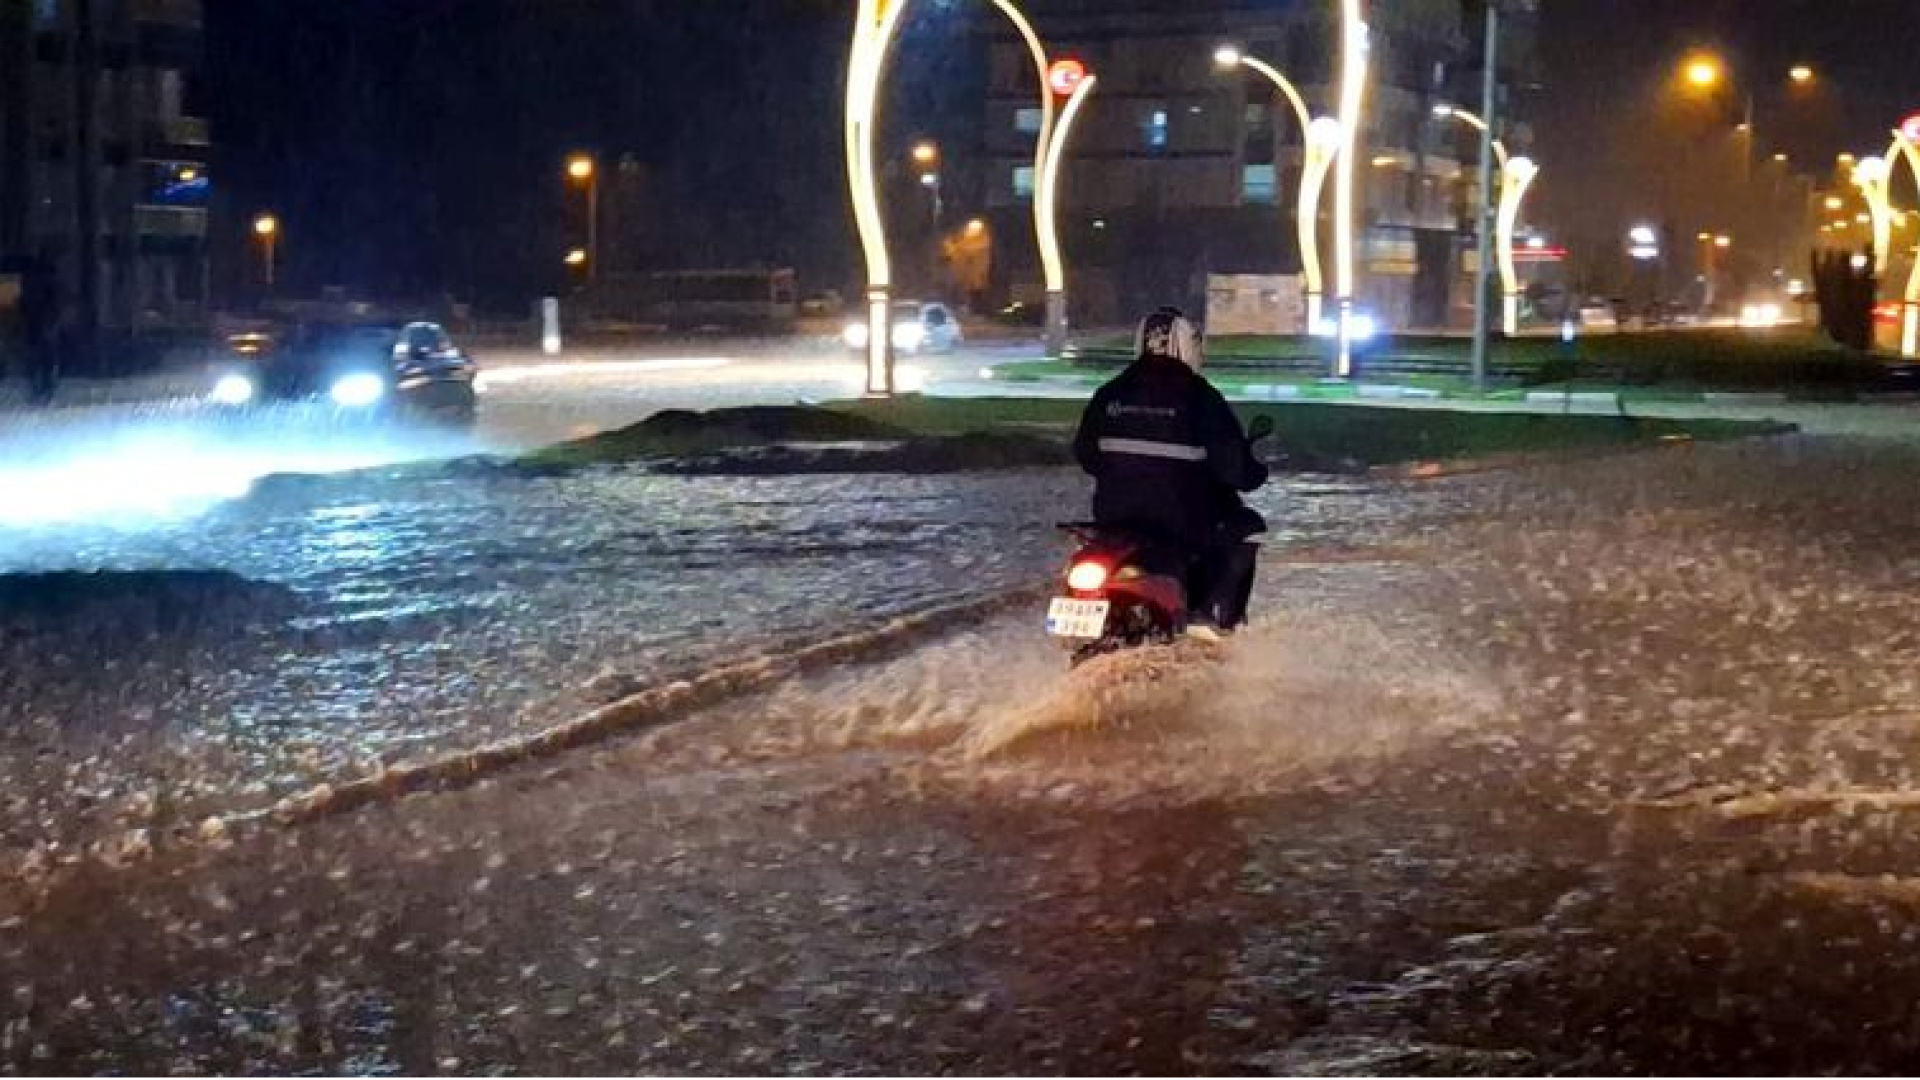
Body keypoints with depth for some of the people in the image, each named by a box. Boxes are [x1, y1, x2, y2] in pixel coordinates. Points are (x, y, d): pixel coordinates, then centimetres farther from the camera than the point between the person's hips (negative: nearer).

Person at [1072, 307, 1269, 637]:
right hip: (1181, 524, -5)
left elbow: (1084, 453, 12)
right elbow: (1234, 465, -10)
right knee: (1245, 527, 21)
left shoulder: (1109, 394, 2)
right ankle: (1216, 613, 8)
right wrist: (1256, 473, 12)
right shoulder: (1200, 397, -11)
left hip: (1114, 520, 5)